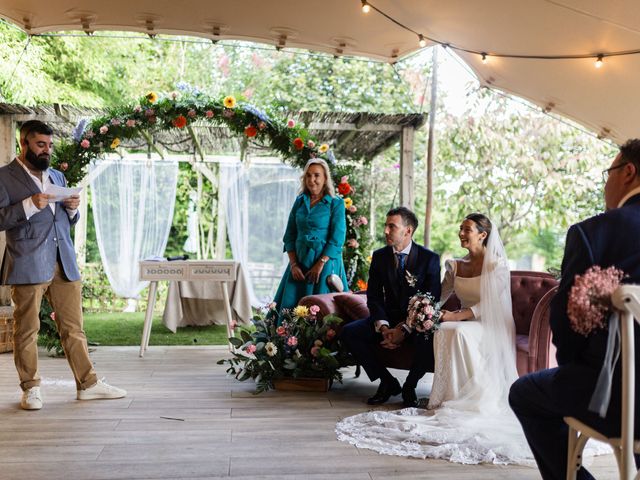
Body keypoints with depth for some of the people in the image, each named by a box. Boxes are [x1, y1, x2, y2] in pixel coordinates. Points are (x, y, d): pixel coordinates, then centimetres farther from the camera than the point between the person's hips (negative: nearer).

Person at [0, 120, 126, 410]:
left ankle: (87, 384, 14)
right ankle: (31, 388, 15)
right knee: (27, 329, 2)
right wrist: (29, 205, -18)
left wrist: (72, 209, 4)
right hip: (28, 266, -5)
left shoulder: (57, 176, 20)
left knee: (73, 327, 8)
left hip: (64, 263, 5)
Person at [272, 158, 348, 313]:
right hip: (299, 263, 4)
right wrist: (293, 264, -2)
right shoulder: (299, 202, 10)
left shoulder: (336, 203, -3)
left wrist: (320, 264, -15)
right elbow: (289, 235, 9)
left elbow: (337, 239, -9)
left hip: (326, 263, -4)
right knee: (289, 307, 1)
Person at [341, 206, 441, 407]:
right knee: (349, 332, -18)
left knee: (427, 339, -37)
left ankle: (409, 386, -7)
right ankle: (388, 382, -4)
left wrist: (404, 330, -23)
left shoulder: (429, 258, -9)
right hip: (388, 318, 4)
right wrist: (383, 327, -18)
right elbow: (373, 297, 0)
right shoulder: (379, 256, 2)